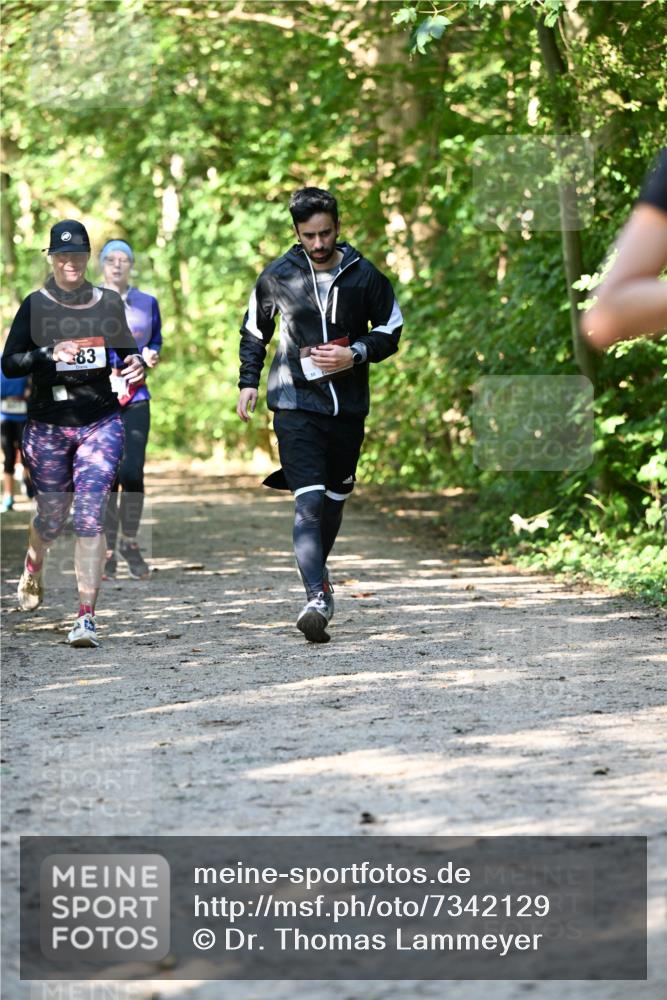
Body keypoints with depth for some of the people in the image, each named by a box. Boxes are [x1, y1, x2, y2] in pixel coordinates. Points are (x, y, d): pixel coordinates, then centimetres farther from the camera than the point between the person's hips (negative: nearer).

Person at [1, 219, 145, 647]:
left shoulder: (109, 303, 5)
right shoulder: (36, 305, -1)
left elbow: (127, 350, 18)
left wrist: (137, 365, -5)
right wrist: (49, 354, -21)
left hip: (102, 423, 0)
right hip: (48, 425, 0)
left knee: (90, 516, -12)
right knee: (52, 518, 11)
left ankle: (87, 616, -12)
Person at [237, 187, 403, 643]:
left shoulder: (365, 276, 0)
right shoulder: (277, 277, 0)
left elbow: (391, 331, 8)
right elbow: (254, 330, 16)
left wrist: (355, 354, -9)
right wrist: (249, 382, 8)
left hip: (349, 406, 2)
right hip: (296, 404, -2)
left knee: (335, 498, 15)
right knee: (309, 502, -15)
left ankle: (317, 574, 38)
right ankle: (317, 597, -25)